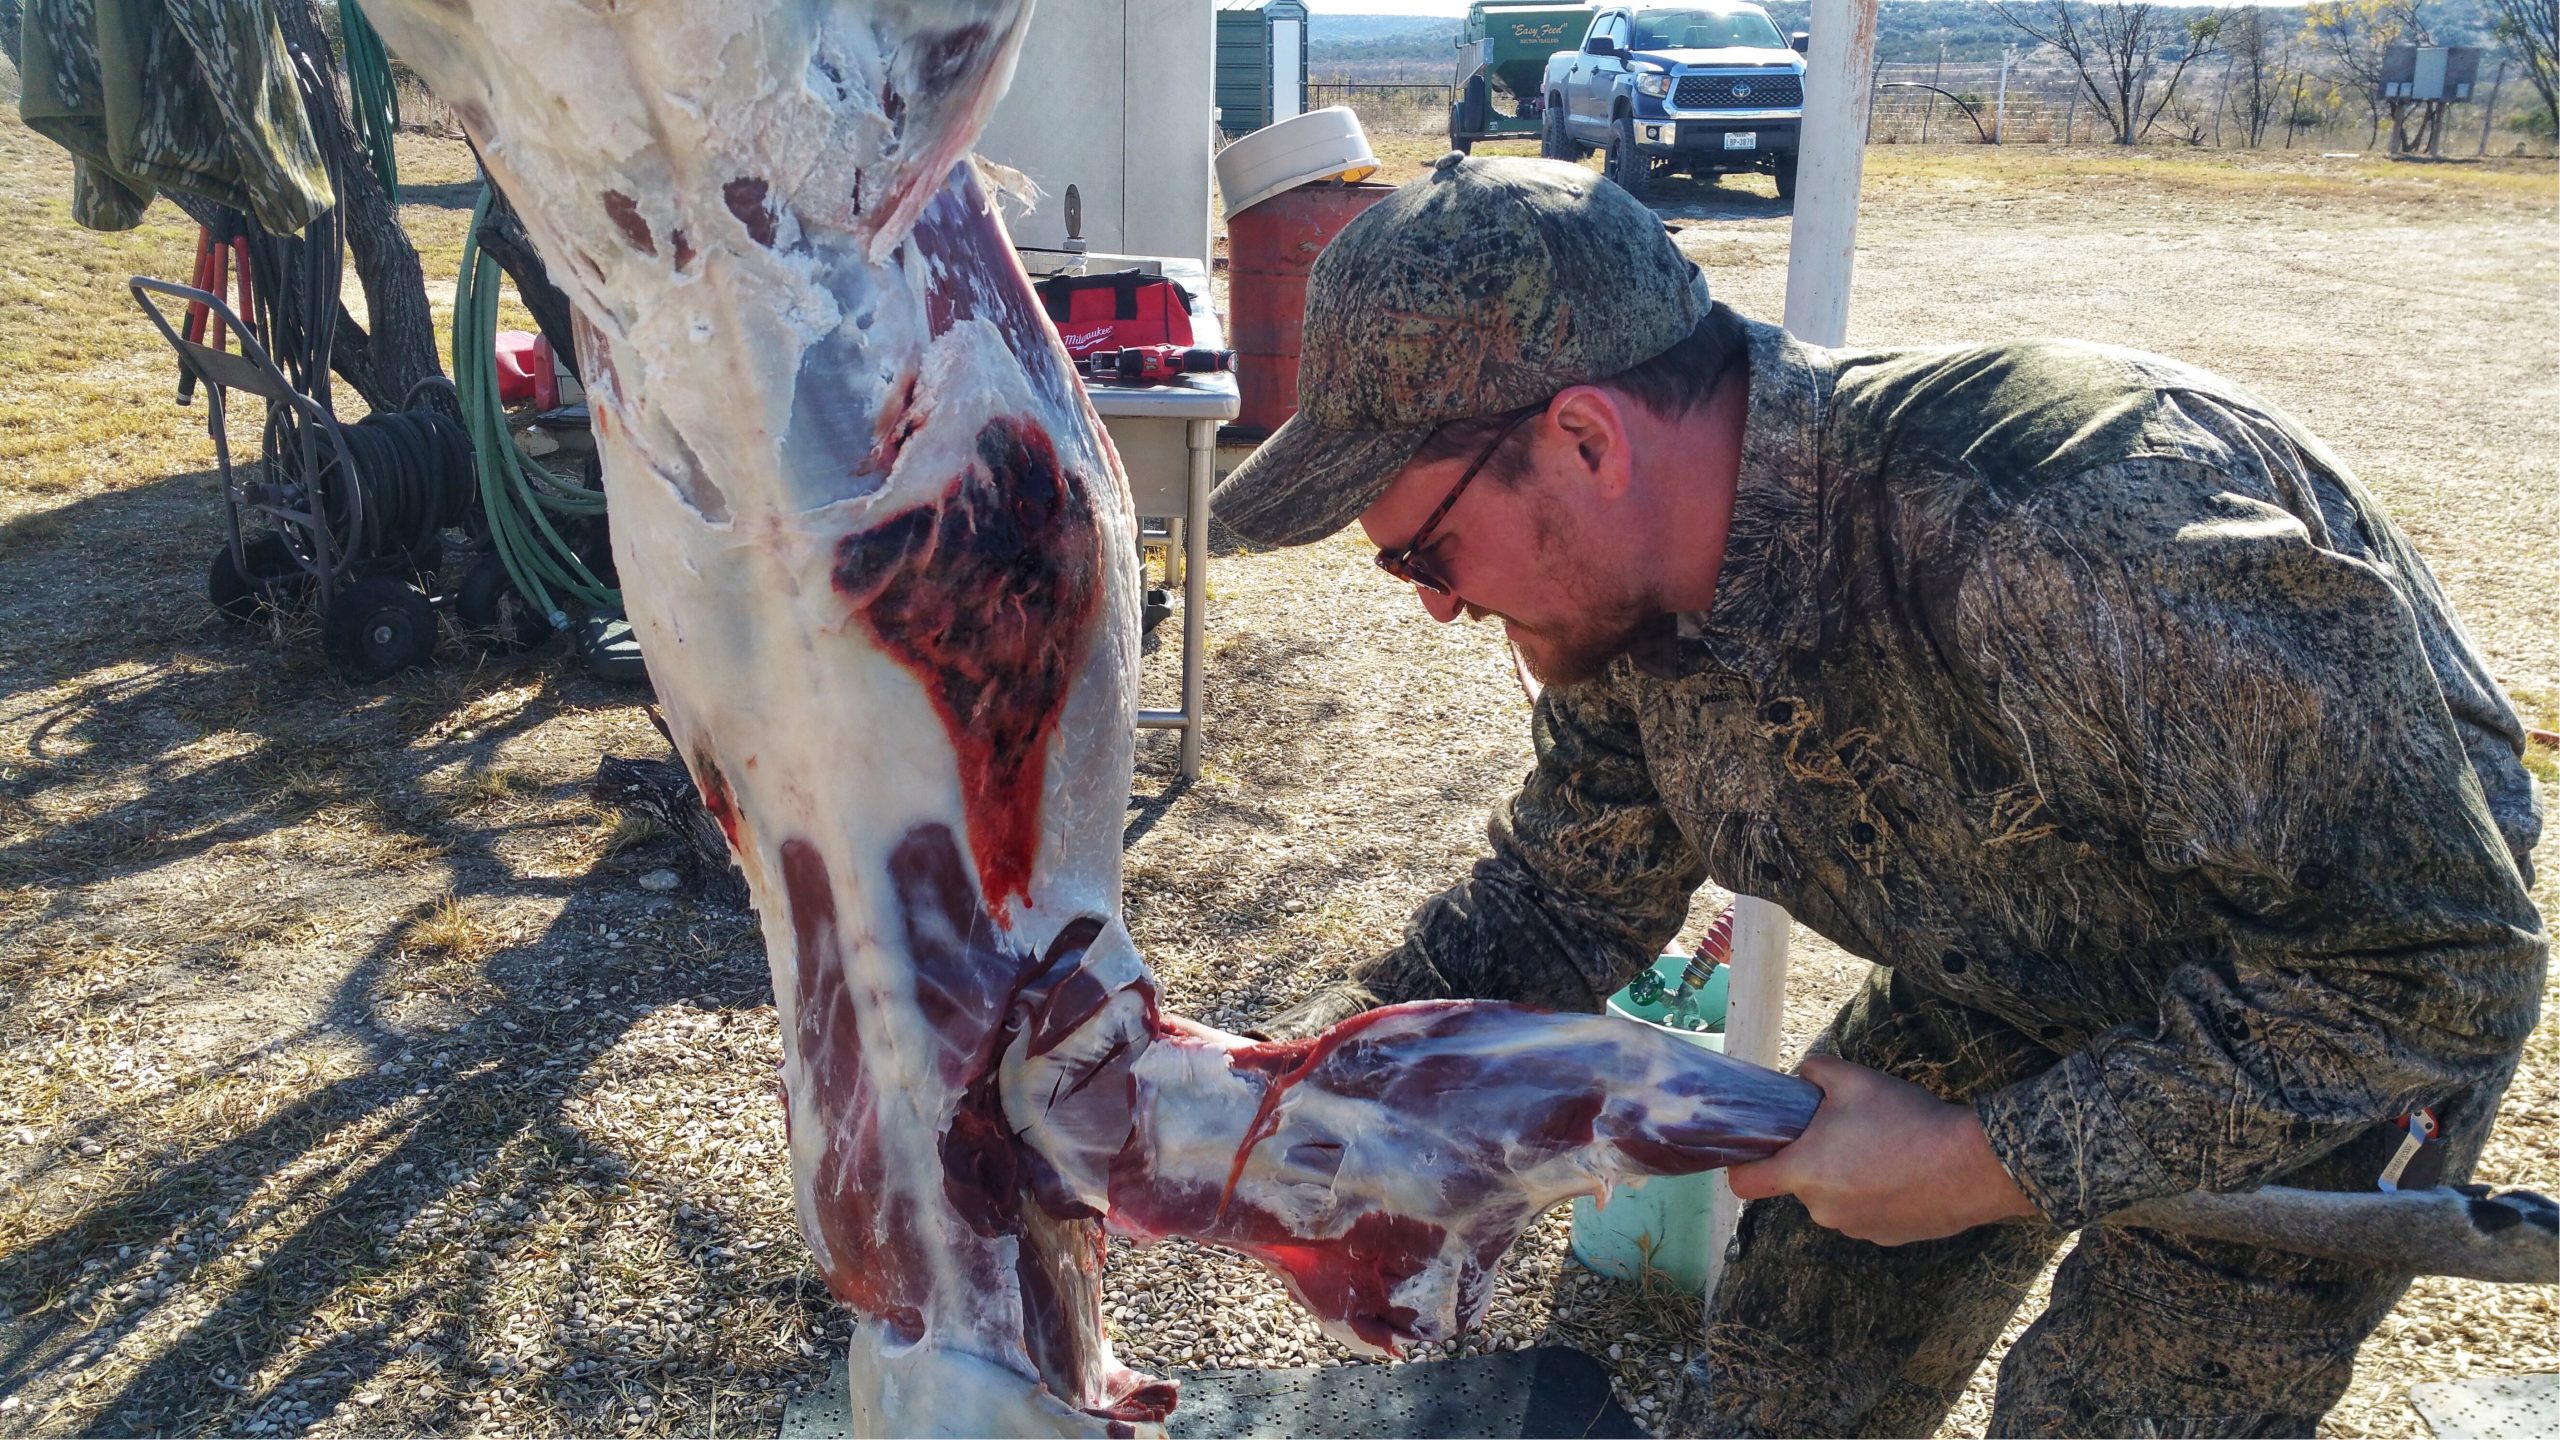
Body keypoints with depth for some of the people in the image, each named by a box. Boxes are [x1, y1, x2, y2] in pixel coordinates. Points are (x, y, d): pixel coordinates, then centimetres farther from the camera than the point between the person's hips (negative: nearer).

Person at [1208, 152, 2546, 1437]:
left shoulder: (2078, 539, -42)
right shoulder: (1630, 580, -17)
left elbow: (2435, 962, -32)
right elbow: (1564, 894, -2)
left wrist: (1992, 1165, -31)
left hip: (2323, 1054, -5)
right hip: (2002, 990, 6)